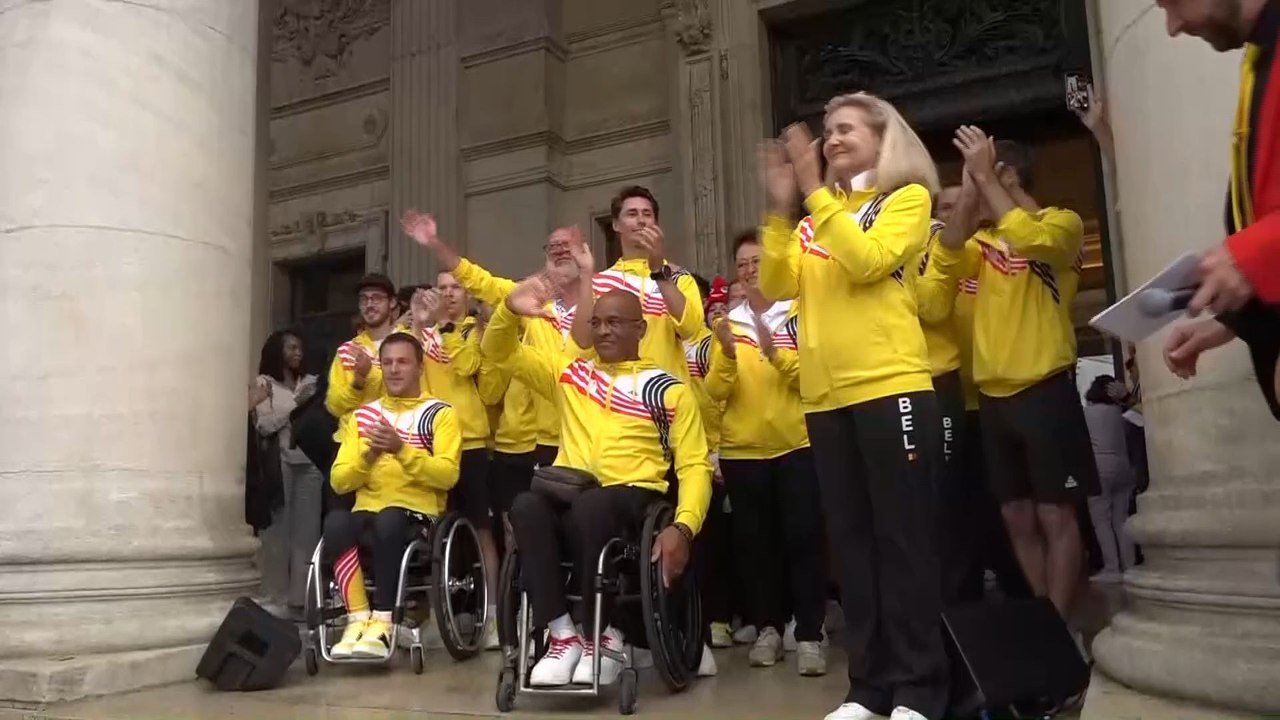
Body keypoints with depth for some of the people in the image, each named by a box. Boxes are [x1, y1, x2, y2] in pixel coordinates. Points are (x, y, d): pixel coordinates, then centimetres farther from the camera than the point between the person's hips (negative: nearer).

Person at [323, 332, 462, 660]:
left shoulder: (440, 413, 6)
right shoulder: (362, 415, 17)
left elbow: (447, 475, -8)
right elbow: (339, 482, 9)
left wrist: (402, 450, -19)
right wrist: (368, 455, -10)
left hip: (419, 514, -3)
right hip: (367, 511, 3)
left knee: (389, 520, -38)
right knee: (335, 521, -32)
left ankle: (382, 622, -24)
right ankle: (358, 619, -23)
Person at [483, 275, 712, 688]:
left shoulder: (670, 390, 10)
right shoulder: (568, 371, 20)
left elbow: (694, 466, 4)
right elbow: (500, 352, 20)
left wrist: (683, 527, -15)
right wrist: (510, 310, -3)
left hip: (632, 497, -3)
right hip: (565, 496, 3)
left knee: (589, 507, -37)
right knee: (526, 506, -32)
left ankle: (602, 636, -18)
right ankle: (563, 634, -23)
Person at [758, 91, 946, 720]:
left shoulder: (907, 198, 4)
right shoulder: (819, 214, 19)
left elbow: (866, 260, -15)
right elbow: (777, 285, 5)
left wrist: (814, 190, -11)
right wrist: (780, 207, -3)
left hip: (891, 387, -6)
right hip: (825, 397, 6)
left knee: (902, 536, -3)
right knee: (851, 539, 9)